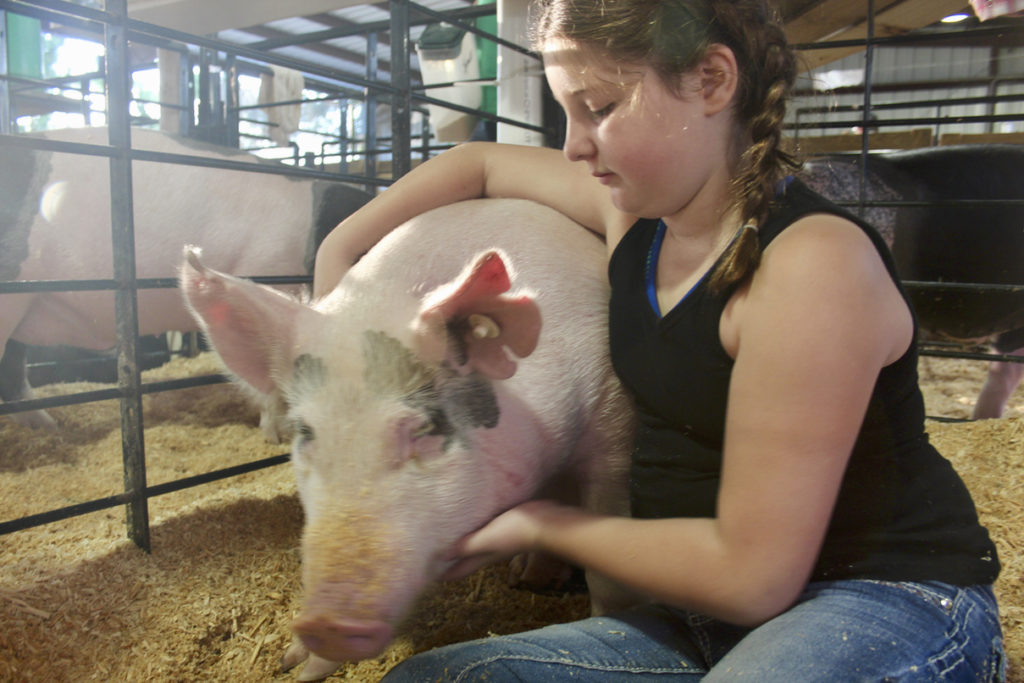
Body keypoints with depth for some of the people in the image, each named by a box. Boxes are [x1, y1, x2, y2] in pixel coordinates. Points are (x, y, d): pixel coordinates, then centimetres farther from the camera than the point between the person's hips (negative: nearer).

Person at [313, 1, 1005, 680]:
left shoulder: (814, 262, -23)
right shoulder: (636, 207, 0)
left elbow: (752, 577, -22)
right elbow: (480, 162, 17)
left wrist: (536, 525, -11)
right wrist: (338, 252, 12)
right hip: (708, 619, 5)